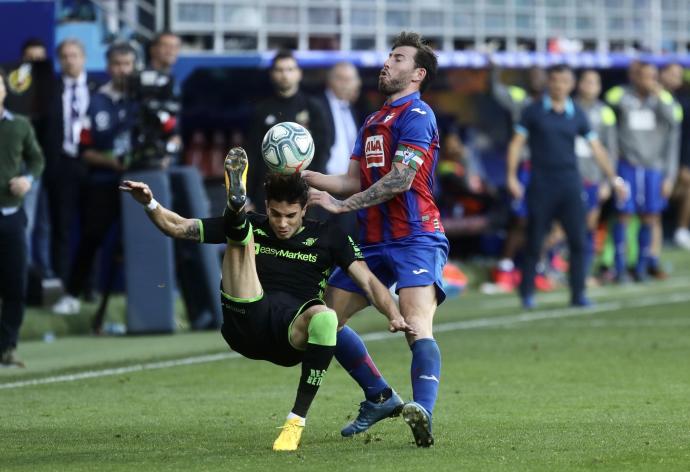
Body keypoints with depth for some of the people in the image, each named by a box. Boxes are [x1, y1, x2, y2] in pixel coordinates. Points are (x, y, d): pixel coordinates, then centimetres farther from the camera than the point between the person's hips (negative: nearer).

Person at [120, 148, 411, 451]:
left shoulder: (327, 237, 11)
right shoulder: (252, 226, 14)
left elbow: (367, 281, 4)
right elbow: (177, 227, 14)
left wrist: (394, 315, -14)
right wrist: (150, 204, -3)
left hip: (292, 334, -1)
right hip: (245, 326, 1)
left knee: (325, 317, -38)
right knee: (240, 233, -8)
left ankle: (297, 419, -29)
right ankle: (236, 202, -47)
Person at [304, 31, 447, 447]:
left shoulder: (417, 116, -8)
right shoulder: (373, 122, 21)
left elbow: (400, 179, -17)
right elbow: (354, 182, 20)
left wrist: (342, 205, -14)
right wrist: (303, 175, 8)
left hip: (416, 239, -9)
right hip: (374, 242, 9)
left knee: (417, 326, -26)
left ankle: (423, 411, -43)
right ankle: (379, 398, 19)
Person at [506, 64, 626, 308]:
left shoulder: (577, 114, 8)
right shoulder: (534, 112, 2)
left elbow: (596, 148, 12)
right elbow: (516, 144, 2)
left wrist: (613, 178, 9)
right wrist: (512, 176, -7)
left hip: (570, 183, 2)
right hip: (541, 185, -2)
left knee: (578, 240, -5)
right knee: (534, 241, 0)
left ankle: (578, 293, 1)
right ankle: (527, 292, 12)